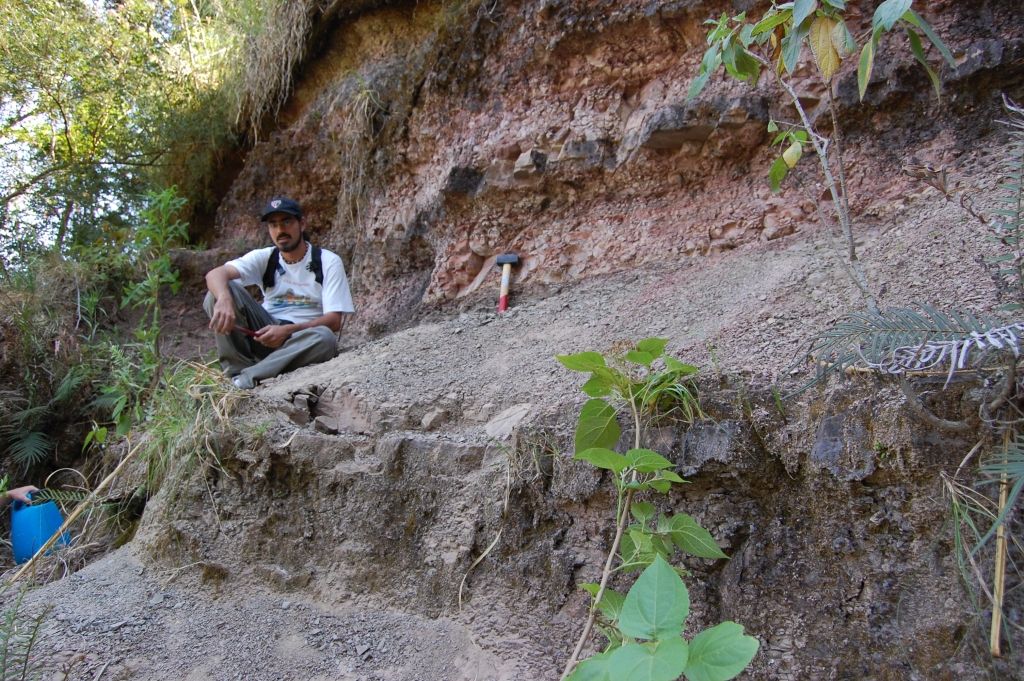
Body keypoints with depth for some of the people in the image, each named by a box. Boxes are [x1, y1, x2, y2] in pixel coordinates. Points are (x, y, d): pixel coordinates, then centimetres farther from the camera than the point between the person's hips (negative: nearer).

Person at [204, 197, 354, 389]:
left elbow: (334, 320, -13)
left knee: (324, 337, -37)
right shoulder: (264, 258, 2)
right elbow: (215, 274, -16)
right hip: (263, 332, 2)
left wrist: (287, 331, -27)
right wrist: (224, 298, -40)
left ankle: (246, 379, -40)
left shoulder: (328, 262, -5)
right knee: (221, 290, -18)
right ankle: (237, 372, -26)